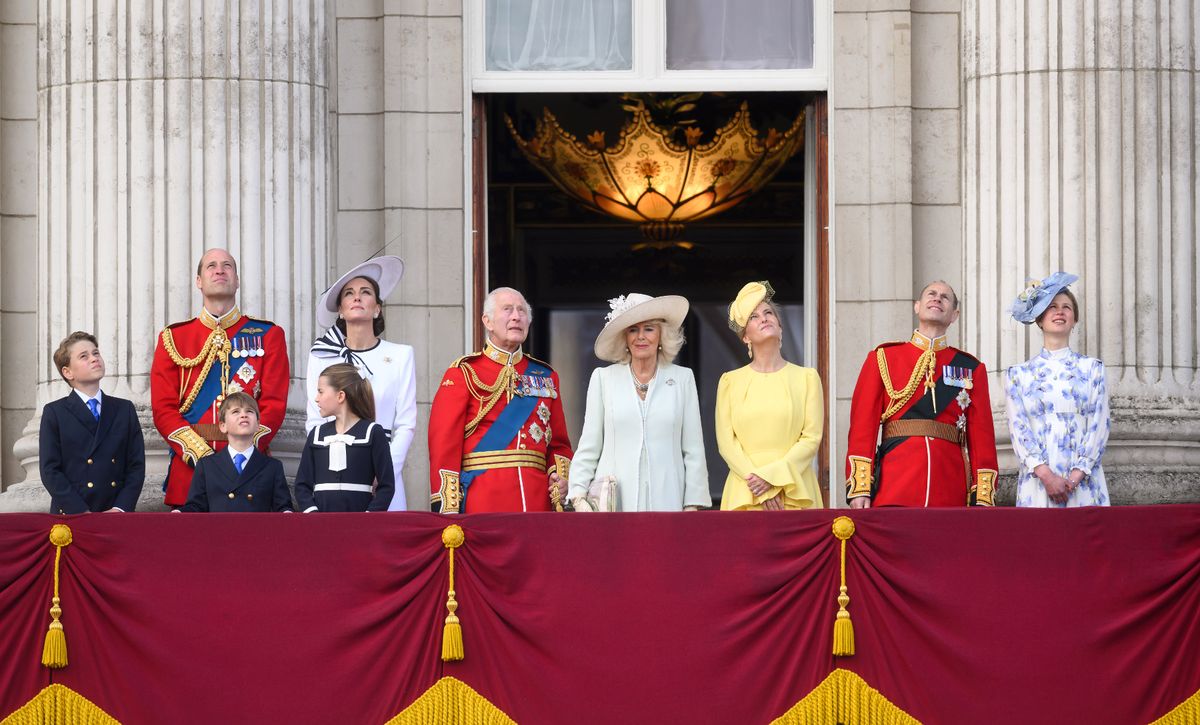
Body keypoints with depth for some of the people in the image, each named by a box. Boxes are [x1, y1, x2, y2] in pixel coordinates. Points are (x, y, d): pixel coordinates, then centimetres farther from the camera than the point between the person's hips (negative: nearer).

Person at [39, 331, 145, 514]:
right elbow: (50, 471, -3)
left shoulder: (125, 410, 12)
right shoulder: (54, 413, 5)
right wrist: (81, 513, -12)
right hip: (71, 518, -2)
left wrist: (120, 509, -8)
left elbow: (136, 465, 7)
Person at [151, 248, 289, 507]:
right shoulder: (173, 338, 10)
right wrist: (201, 456, -12)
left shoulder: (268, 335, 9)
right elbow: (163, 408, 3)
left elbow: (274, 404, 1)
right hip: (189, 467, 1)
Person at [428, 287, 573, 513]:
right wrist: (448, 510, -12)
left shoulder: (546, 376, 17)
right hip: (482, 502, -4)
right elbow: (444, 442, -3)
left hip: (537, 500, 4)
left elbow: (559, 443, 19)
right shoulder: (463, 373, 3)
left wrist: (561, 477, -2)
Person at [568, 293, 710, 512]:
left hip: (665, 501, 0)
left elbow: (693, 449, 8)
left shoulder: (683, 379, 9)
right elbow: (588, 447, 8)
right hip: (612, 504, 0)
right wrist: (579, 497, -1)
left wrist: (692, 505, 2)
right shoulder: (603, 378, 9)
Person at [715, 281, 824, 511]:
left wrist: (772, 475, -12)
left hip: (795, 493, 0)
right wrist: (759, 485, -11)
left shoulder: (807, 378, 8)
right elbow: (726, 442, 2)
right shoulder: (730, 381, 10)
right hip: (745, 495, 0)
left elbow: (812, 439, 0)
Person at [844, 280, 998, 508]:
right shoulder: (883, 358, 10)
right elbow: (863, 425, 4)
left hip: (950, 495, 2)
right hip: (893, 494, -2)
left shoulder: (971, 369, 14)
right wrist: (859, 488, -6)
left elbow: (982, 436, 9)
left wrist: (982, 498, -1)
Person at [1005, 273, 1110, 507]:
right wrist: (1045, 474, -13)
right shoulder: (1019, 374, 11)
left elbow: (1099, 425, 3)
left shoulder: (1092, 369, 11)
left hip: (1083, 480, 0)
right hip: (1037, 480, 0)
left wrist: (1076, 476, -10)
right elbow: (1018, 427, 1)